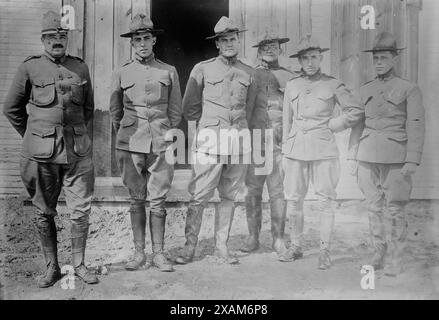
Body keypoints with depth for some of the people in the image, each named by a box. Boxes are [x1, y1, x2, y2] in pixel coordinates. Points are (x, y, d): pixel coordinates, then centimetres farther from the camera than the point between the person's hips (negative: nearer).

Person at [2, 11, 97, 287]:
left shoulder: (81, 67, 8)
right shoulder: (30, 67, 1)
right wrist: (34, 136, 12)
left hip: (77, 150, 1)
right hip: (41, 153, -1)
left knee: (81, 210, 2)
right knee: (44, 213, 7)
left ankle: (79, 264, 18)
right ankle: (52, 267, 21)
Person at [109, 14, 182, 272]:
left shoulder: (169, 72, 8)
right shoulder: (122, 73, 8)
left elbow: (176, 112, 12)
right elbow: (115, 111, 16)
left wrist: (168, 139, 8)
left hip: (160, 143, 0)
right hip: (131, 143, 1)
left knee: (158, 200, 0)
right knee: (136, 200, 5)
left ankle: (158, 253, 10)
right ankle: (139, 253, 14)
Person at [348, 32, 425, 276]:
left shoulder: (409, 89, 1)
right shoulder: (365, 90, 13)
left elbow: (416, 127, -5)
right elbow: (357, 125, 15)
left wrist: (412, 162, -12)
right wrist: (352, 157, 10)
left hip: (396, 159, -4)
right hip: (368, 158, 4)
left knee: (395, 209, -1)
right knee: (374, 207, 9)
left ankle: (394, 261, 10)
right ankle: (379, 256, 21)